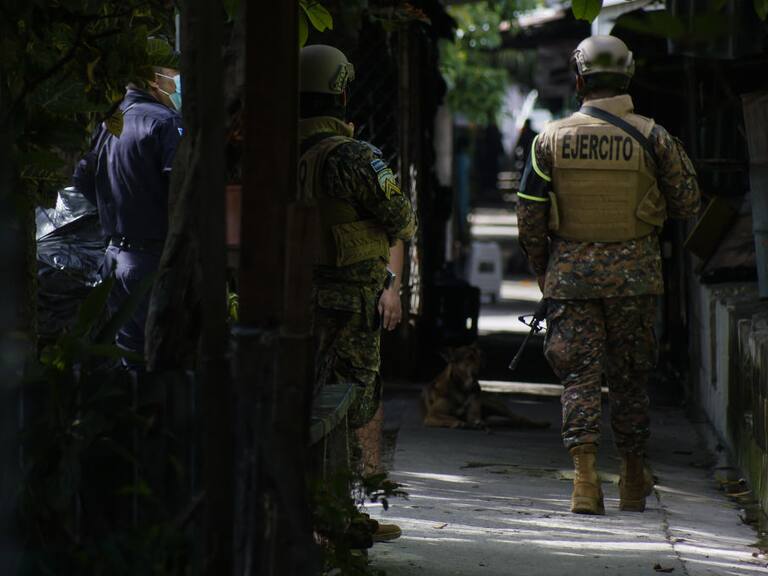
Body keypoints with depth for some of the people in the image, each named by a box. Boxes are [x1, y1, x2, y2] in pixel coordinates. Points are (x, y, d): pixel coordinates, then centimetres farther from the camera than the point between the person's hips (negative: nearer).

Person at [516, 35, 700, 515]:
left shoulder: (551, 139, -2)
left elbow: (529, 219, 0)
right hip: (634, 273, 0)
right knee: (630, 377, 12)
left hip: (571, 272, 0)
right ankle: (634, 483, 21)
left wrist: (544, 272, 12)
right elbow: (688, 204, 2)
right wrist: (678, 155, 18)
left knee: (581, 376, 2)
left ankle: (585, 478, -13)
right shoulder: (651, 137, -5)